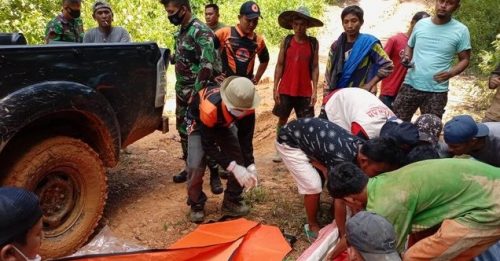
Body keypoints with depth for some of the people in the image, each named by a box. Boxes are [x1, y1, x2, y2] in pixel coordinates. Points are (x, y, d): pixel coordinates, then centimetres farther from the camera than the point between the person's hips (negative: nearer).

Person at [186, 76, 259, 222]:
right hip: (199, 123, -4)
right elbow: (208, 145, -34)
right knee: (195, 166, -21)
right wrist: (233, 167, -40)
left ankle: (232, 200, 13)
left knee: (240, 160, -8)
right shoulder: (210, 107, -45)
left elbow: (245, 137, -17)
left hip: (223, 124, 4)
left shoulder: (246, 106, -30)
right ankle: (196, 205, 5)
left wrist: (250, 165, -28)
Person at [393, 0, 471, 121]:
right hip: (410, 85, 2)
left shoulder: (461, 30, -4)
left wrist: (451, 73, -19)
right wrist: (407, 58, -5)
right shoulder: (421, 24, 4)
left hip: (437, 91, -2)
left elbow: (464, 59, 1)